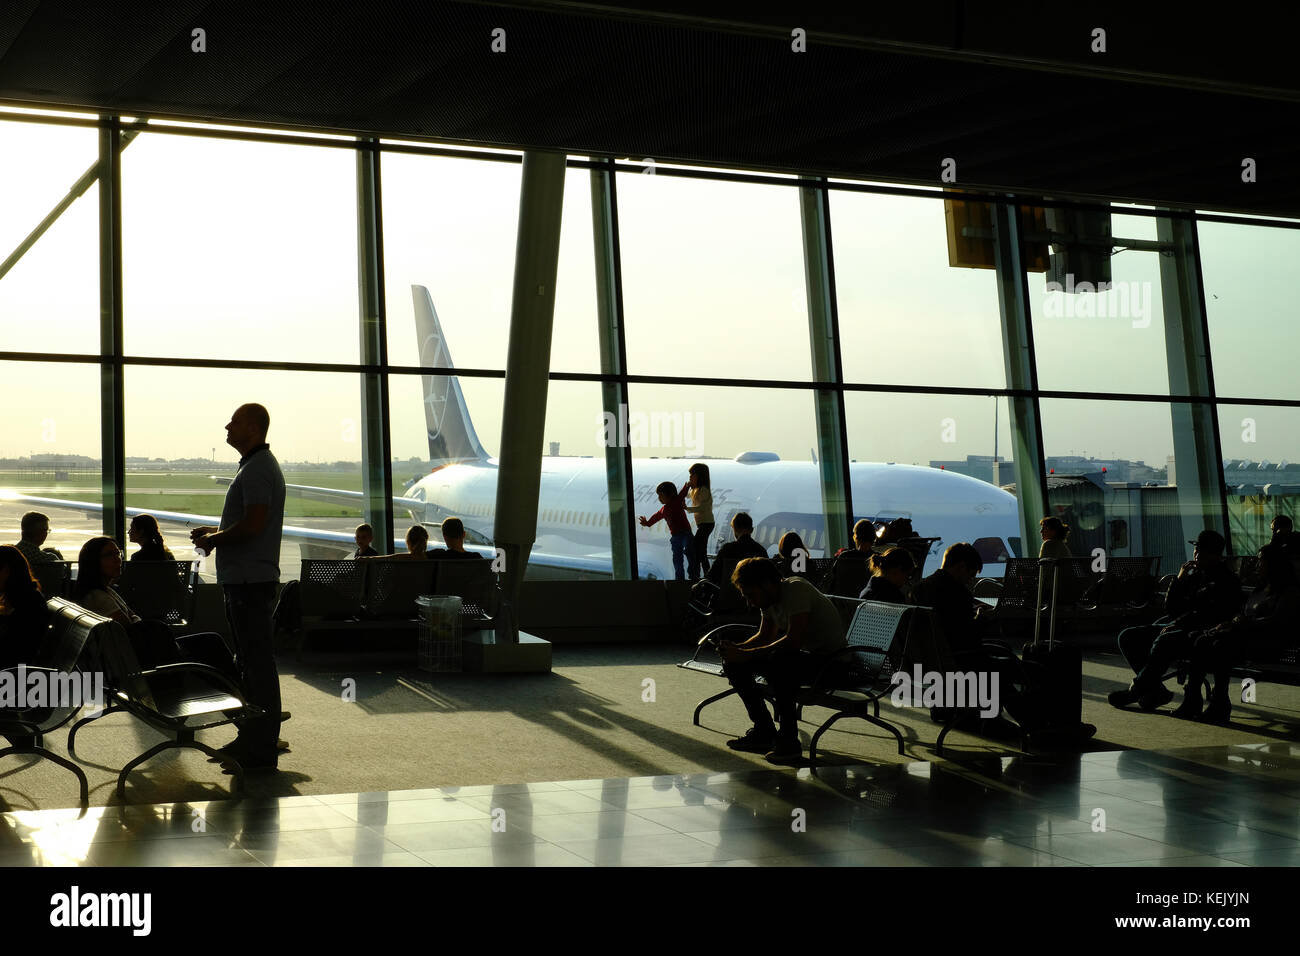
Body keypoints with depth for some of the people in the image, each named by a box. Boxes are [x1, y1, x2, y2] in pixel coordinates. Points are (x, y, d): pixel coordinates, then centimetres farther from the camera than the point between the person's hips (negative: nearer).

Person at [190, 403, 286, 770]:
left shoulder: (257, 469, -15)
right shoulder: (258, 465, 19)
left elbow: (253, 524, -24)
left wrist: (213, 540, -10)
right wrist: (215, 532, 15)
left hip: (250, 579, -11)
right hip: (246, 578, 11)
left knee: (256, 661, -7)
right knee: (250, 659, 16)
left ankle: (260, 749, -4)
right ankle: (251, 739, 25)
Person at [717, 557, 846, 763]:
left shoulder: (797, 589, -22)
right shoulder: (769, 599, 4)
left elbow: (794, 640, -31)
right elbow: (764, 637, 16)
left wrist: (747, 654, -29)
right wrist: (736, 648, -5)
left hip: (831, 659, -9)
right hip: (805, 654, 9)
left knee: (778, 663, -38)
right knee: (734, 665, -2)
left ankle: (789, 740, -25)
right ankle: (764, 732, 7)